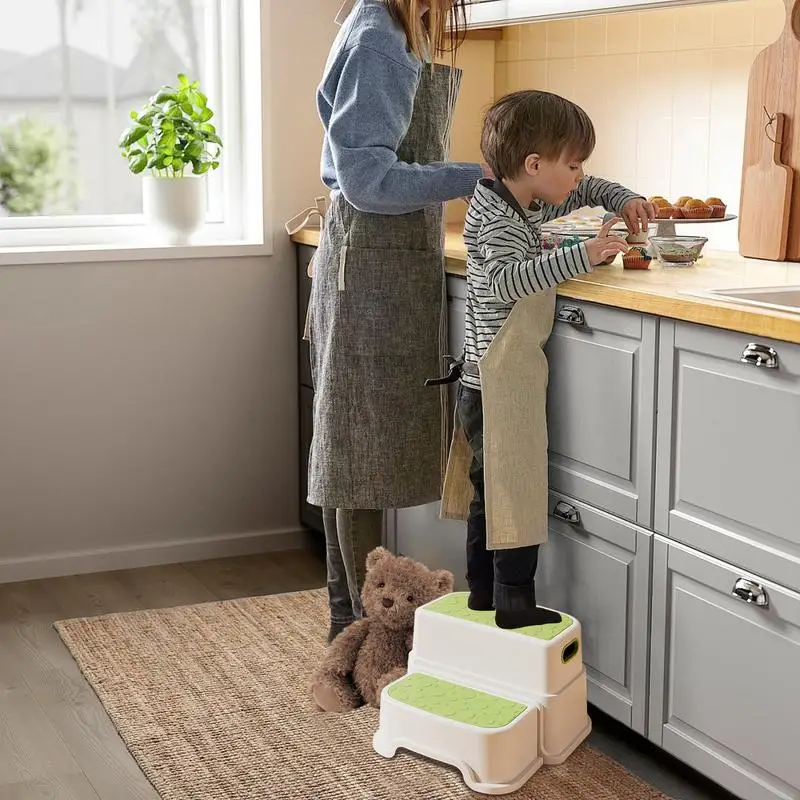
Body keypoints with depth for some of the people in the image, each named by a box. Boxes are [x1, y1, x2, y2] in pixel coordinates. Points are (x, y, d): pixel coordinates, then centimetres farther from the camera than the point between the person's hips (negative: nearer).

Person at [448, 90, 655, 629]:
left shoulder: (529, 203, 10)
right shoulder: (497, 219, -18)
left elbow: (585, 191, 27)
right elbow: (505, 280, -36)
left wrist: (623, 200, 9)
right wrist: (581, 256, -38)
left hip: (491, 385, 10)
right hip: (500, 385, -10)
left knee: (491, 491, 16)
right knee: (517, 490, -4)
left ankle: (485, 594, 26)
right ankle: (514, 603, 4)